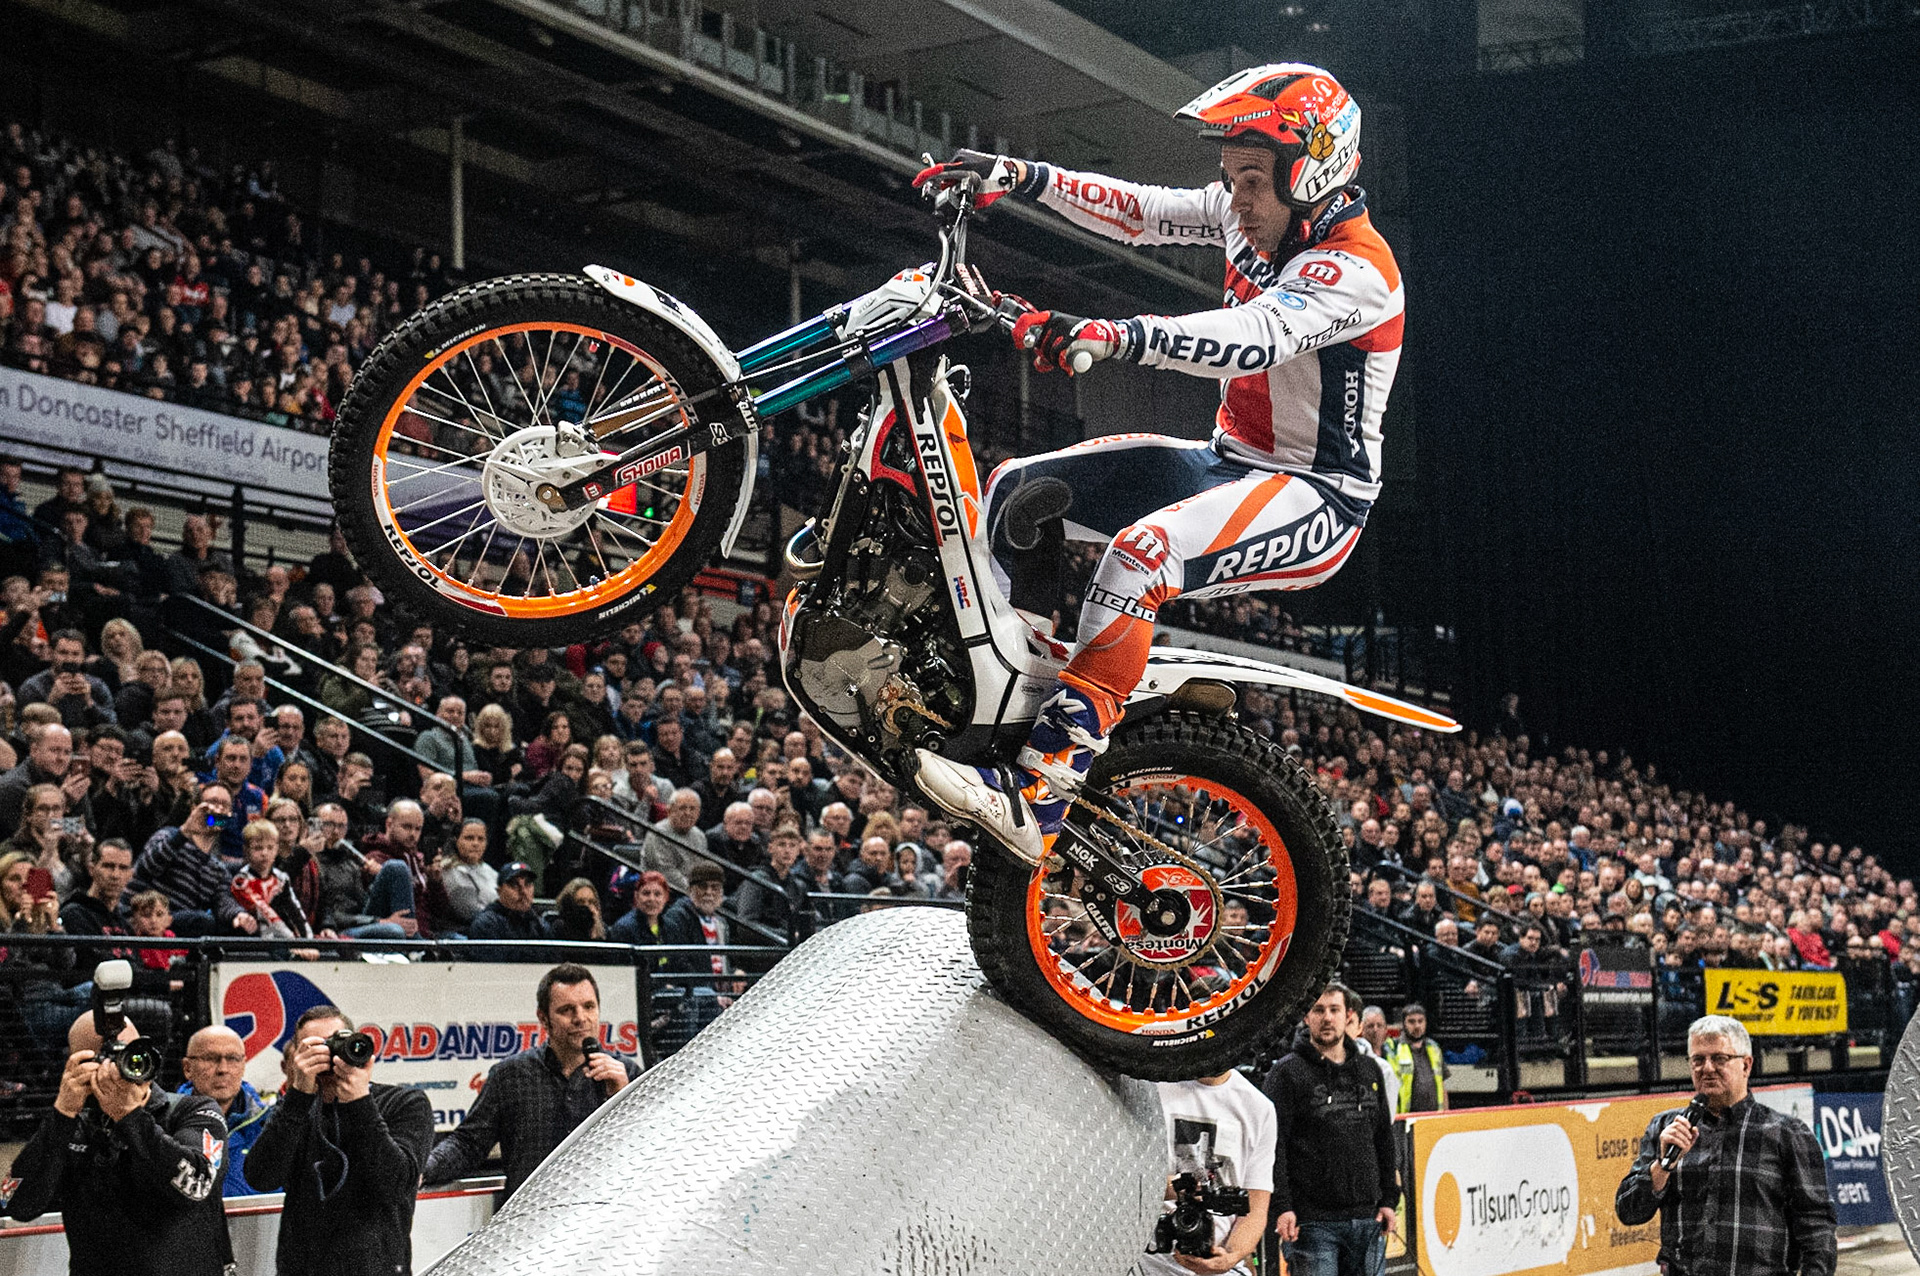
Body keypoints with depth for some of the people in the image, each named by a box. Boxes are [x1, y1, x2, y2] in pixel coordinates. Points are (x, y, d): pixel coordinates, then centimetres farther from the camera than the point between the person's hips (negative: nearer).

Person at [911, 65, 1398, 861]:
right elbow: (1138, 211, 10)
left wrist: (1116, 336, -54)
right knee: (1020, 489, 3)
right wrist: (1018, 177, -1)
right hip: (1232, 458, 10)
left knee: (1143, 552, -36)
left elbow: (1256, 338, -40)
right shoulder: (1259, 214, 4)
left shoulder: (1354, 268, -23)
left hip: (1316, 496, -10)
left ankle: (1034, 800, -38)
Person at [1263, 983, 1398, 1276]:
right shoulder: (1287, 1073, -3)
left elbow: (1384, 1140, 19)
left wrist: (1389, 1199, 12)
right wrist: (1281, 1206, -16)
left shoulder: (1369, 1071, 14)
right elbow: (1272, 1147, -9)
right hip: (1312, 1222, -5)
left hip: (1368, 1219, 5)